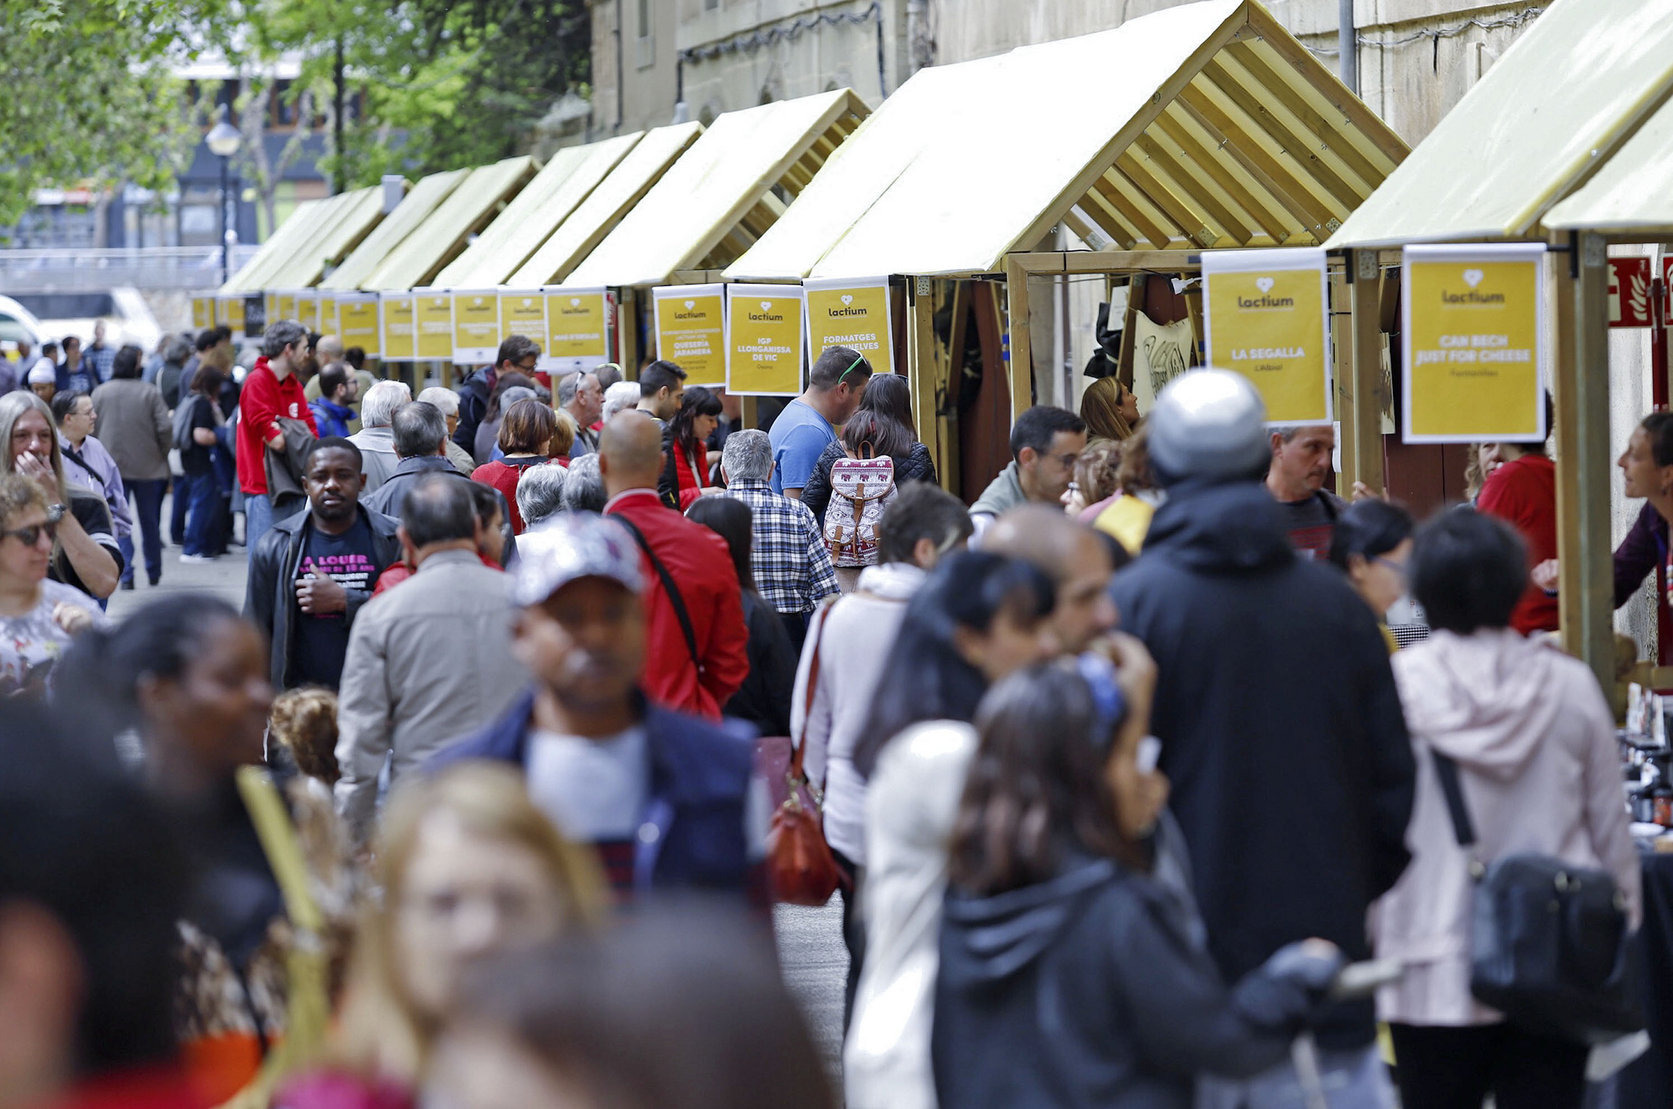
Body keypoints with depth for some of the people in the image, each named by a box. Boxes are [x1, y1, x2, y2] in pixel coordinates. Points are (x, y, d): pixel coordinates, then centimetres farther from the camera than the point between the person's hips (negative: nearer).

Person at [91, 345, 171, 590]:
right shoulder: (149, 392, -7)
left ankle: (126, 574, -9)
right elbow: (165, 428, -10)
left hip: (112, 466, 0)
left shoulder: (100, 393, -2)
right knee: (149, 521, 13)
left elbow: (92, 429, 0)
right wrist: (162, 453, 7)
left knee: (119, 523, 2)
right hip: (148, 467, 0)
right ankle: (154, 574, 22)